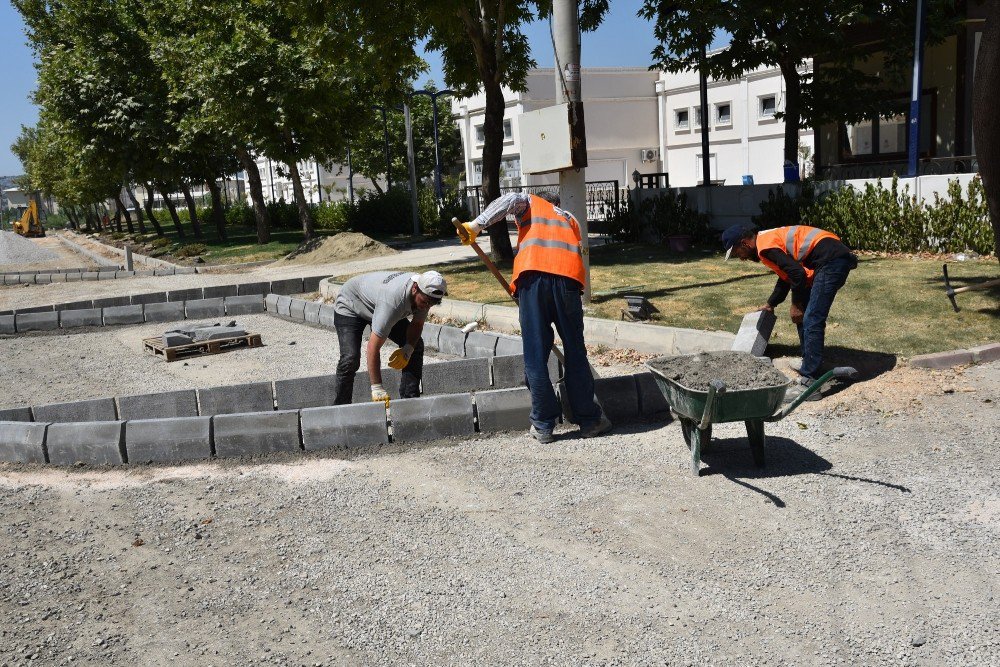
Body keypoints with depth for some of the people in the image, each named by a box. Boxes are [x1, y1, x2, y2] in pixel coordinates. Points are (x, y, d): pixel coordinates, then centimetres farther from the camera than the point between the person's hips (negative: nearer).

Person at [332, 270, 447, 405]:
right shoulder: (393, 300, -46)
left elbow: (417, 324, -5)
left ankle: (410, 400, 5)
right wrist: (377, 388, -45)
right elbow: (373, 348, -45)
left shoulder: (424, 294, -24)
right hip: (350, 306, -7)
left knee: (416, 346, -4)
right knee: (350, 358, -25)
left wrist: (408, 350, -24)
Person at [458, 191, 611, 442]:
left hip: (532, 276, -2)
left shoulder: (531, 203, 27)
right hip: (568, 278, 2)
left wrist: (475, 226, 0)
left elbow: (511, 200, 3)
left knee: (535, 356, 3)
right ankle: (589, 421, 17)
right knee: (575, 353, 10)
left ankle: (543, 425, 9)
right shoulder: (570, 219, 35)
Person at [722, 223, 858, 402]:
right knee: (804, 315, 20)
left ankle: (809, 385, -15)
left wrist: (796, 305, -4)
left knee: (811, 321, -13)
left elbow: (797, 273, -16)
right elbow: (786, 275, 36)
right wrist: (770, 304, 45)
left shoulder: (765, 245, -9)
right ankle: (810, 362, 32)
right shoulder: (771, 239, 23)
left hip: (831, 260, -11)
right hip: (835, 259, 11)